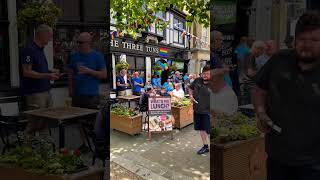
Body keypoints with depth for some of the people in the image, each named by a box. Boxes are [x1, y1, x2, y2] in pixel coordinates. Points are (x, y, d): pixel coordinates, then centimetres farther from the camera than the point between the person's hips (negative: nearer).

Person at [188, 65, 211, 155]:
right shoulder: (197, 81, 2)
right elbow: (190, 88, 21)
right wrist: (190, 95, 3)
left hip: (207, 112, -6)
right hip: (197, 110, 6)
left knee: (208, 130, -3)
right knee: (201, 129, 16)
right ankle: (205, 146, 32)